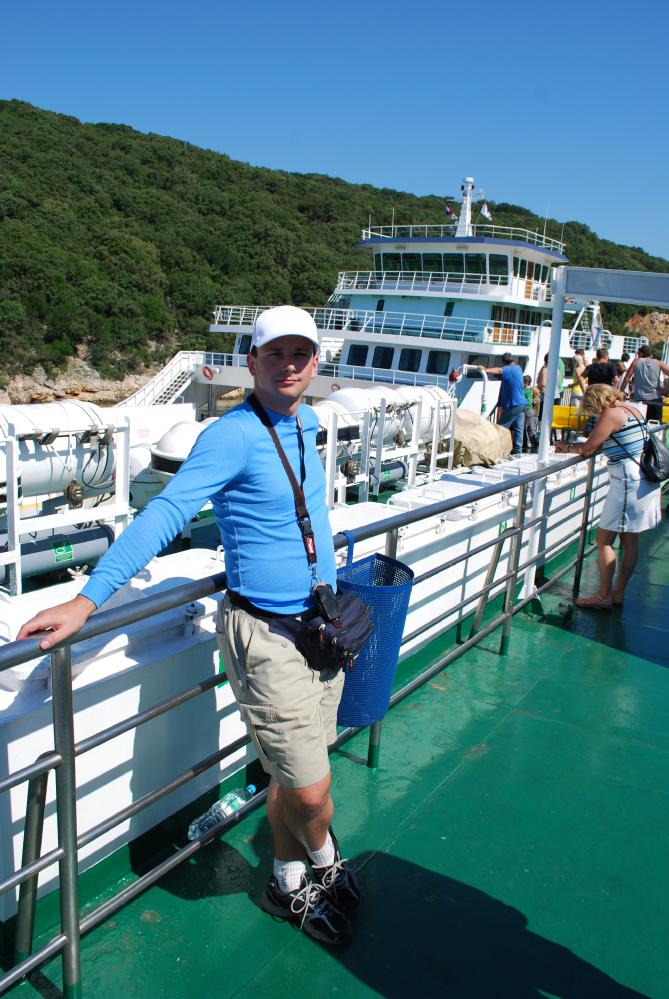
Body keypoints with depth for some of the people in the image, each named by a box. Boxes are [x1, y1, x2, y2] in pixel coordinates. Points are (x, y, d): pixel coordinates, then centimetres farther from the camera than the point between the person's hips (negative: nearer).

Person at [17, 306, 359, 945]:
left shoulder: (306, 425, 7)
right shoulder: (232, 435, -17)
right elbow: (165, 515, -26)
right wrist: (86, 599, -32)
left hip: (322, 626, 7)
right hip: (266, 637, -7)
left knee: (297, 776, 18)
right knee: (309, 789, 1)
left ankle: (291, 886, 42)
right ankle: (326, 861, 37)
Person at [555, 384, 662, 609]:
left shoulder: (611, 413, -13)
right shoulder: (629, 409, 14)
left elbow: (588, 448, -12)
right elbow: (603, 445, 19)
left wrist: (568, 447, 7)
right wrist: (573, 447, 12)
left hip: (628, 481, -10)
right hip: (646, 481, 10)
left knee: (604, 539, -2)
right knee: (630, 540, 13)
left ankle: (604, 596, 3)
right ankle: (618, 593, 21)